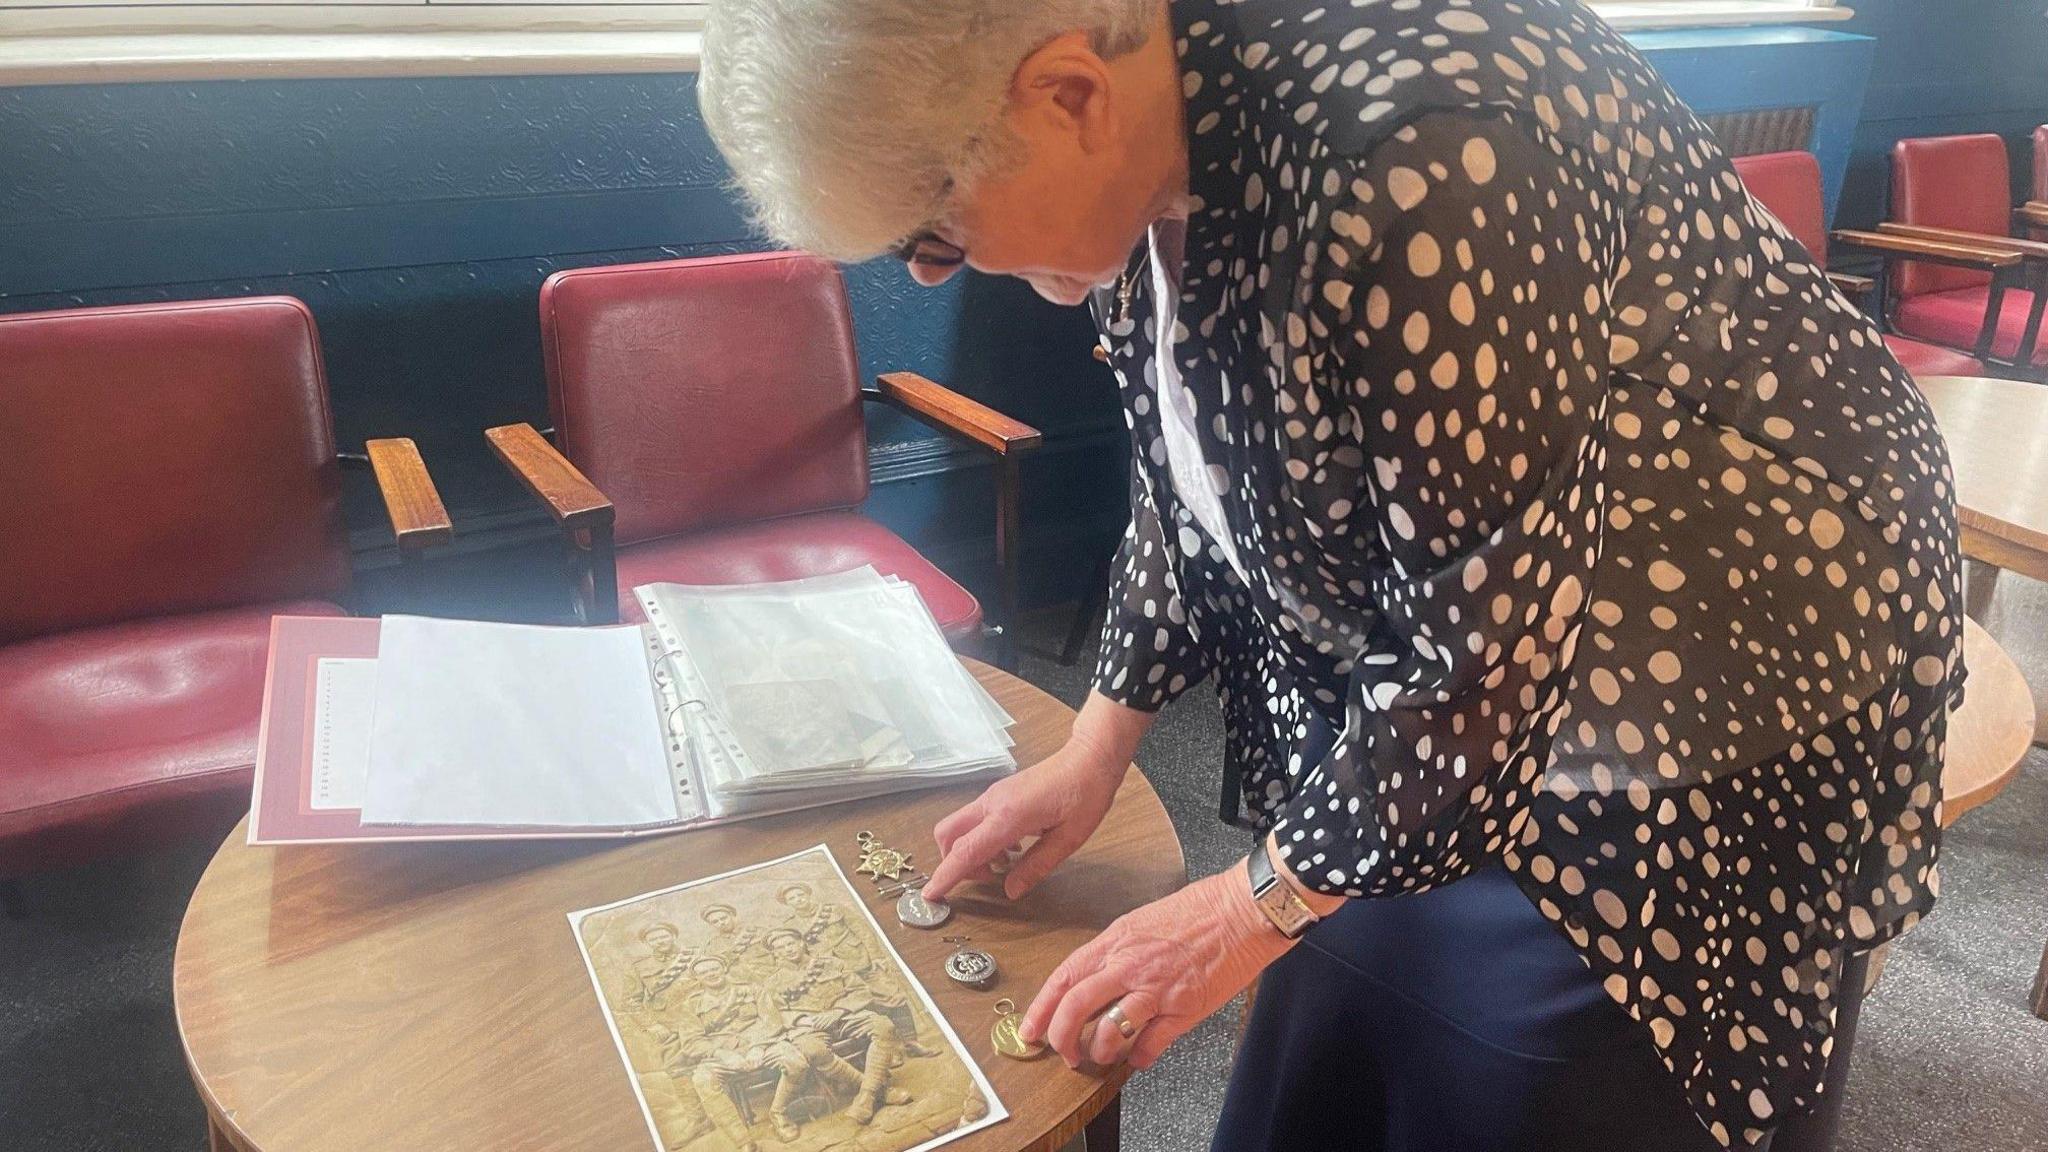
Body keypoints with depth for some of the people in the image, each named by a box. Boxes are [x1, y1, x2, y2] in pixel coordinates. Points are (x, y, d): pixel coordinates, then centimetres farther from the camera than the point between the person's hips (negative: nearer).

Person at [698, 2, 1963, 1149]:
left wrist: (1255, 906, -16)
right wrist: (1100, 744, 6)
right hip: (1413, 680, 7)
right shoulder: (1153, 151, -7)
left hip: (1717, 677, -6)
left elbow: (1494, 637, -29)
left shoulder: (1406, 151, -34)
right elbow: (1195, 476, 7)